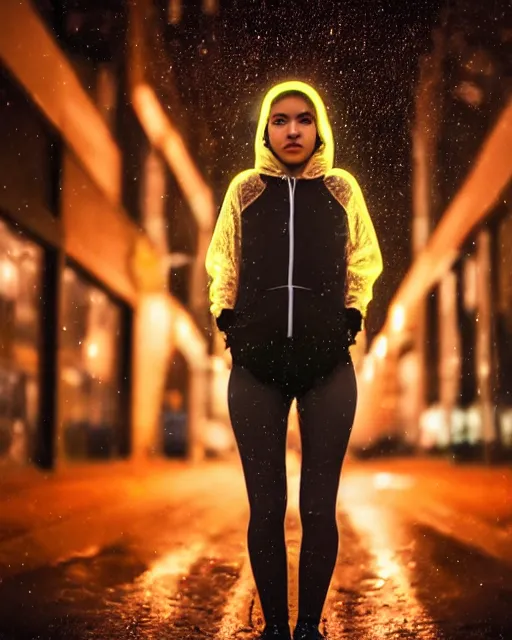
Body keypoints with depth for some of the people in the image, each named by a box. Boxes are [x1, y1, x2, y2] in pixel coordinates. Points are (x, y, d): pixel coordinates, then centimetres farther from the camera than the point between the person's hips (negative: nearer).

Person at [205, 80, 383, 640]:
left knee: (318, 509, -1)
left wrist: (351, 318, 3)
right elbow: (222, 266, 15)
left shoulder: (342, 189, 5)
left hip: (328, 367, 0)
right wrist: (227, 321, 4)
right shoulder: (245, 190, 5)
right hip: (255, 368, 0)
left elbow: (363, 264, 15)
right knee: (266, 509, 2)